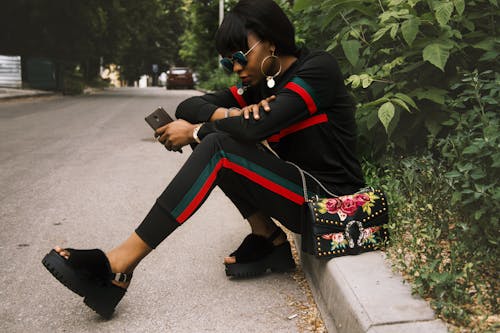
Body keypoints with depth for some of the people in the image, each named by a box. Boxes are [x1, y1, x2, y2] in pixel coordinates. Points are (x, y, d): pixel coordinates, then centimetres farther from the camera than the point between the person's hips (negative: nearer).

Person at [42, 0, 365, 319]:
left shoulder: (319, 67, -10)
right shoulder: (260, 84, 11)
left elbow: (259, 125, -24)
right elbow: (189, 107, 4)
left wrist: (195, 132, -11)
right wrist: (230, 115, -17)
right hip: (300, 193, 8)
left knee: (218, 147, -24)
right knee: (211, 138, -3)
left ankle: (119, 265, -27)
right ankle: (268, 239, -6)